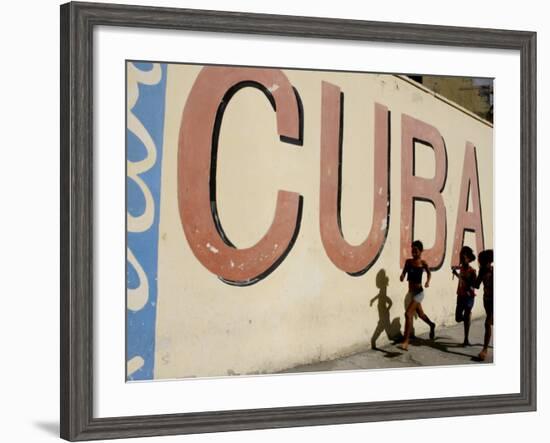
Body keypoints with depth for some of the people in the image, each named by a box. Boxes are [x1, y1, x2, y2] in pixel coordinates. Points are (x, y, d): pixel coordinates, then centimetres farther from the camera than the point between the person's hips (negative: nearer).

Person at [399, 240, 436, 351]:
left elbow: (429, 273, 5)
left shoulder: (423, 263, -11)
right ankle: (431, 325, 56)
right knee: (420, 314, 25)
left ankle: (406, 341, -16)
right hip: (411, 292, 7)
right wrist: (402, 276, -23)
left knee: (408, 314, -18)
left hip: (418, 292, -6)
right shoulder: (408, 261, 1)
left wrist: (428, 282, -13)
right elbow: (404, 273, 0)